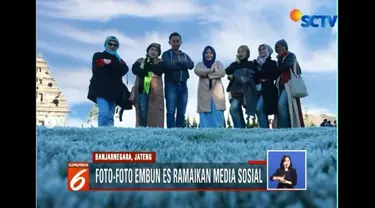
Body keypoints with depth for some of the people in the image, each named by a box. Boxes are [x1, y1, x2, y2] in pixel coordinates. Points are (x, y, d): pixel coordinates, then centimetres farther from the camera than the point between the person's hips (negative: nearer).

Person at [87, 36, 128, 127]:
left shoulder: (118, 59, 24)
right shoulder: (98, 56, 15)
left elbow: (124, 70, 2)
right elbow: (97, 68, -7)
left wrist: (109, 63, -8)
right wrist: (115, 65, -9)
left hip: (113, 90, 5)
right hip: (101, 89, -4)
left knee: (110, 116, 0)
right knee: (104, 113, -22)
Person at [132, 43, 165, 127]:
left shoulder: (160, 62, 17)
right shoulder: (140, 61, 20)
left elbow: (159, 70, -5)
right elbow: (135, 69, -1)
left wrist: (146, 66, -4)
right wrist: (151, 71, -8)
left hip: (155, 91, -1)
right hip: (142, 89, 1)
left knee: (154, 112, -9)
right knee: (142, 112, -5)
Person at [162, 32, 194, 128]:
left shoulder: (185, 55, 20)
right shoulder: (166, 54, 7)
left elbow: (191, 65, -1)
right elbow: (169, 65, -14)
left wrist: (178, 62, -11)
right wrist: (183, 65, -5)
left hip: (183, 86, 4)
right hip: (171, 85, -4)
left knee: (182, 113, 3)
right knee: (171, 111, -10)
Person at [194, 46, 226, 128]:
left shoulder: (218, 63, 17)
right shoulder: (200, 64, 18)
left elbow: (222, 72, -5)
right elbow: (197, 71, -7)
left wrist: (207, 73, -8)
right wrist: (211, 70, -11)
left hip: (217, 93, 0)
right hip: (204, 94, 0)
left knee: (218, 116, -9)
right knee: (205, 117, -5)